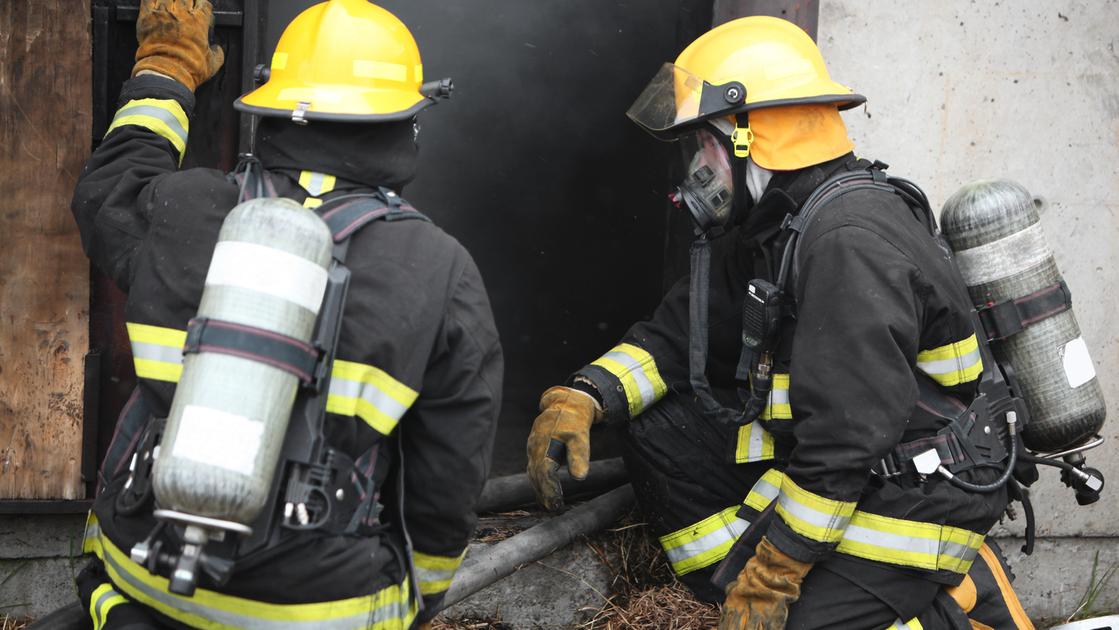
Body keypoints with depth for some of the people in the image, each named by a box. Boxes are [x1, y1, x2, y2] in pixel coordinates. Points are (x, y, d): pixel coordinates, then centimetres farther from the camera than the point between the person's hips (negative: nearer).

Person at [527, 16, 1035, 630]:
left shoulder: (851, 243, -23)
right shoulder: (762, 233, 9)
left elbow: (847, 433, -27)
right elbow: (675, 338, 11)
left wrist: (773, 574, -23)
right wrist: (579, 397, -7)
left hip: (904, 504, -9)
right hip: (803, 464, 9)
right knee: (654, 426, 3)